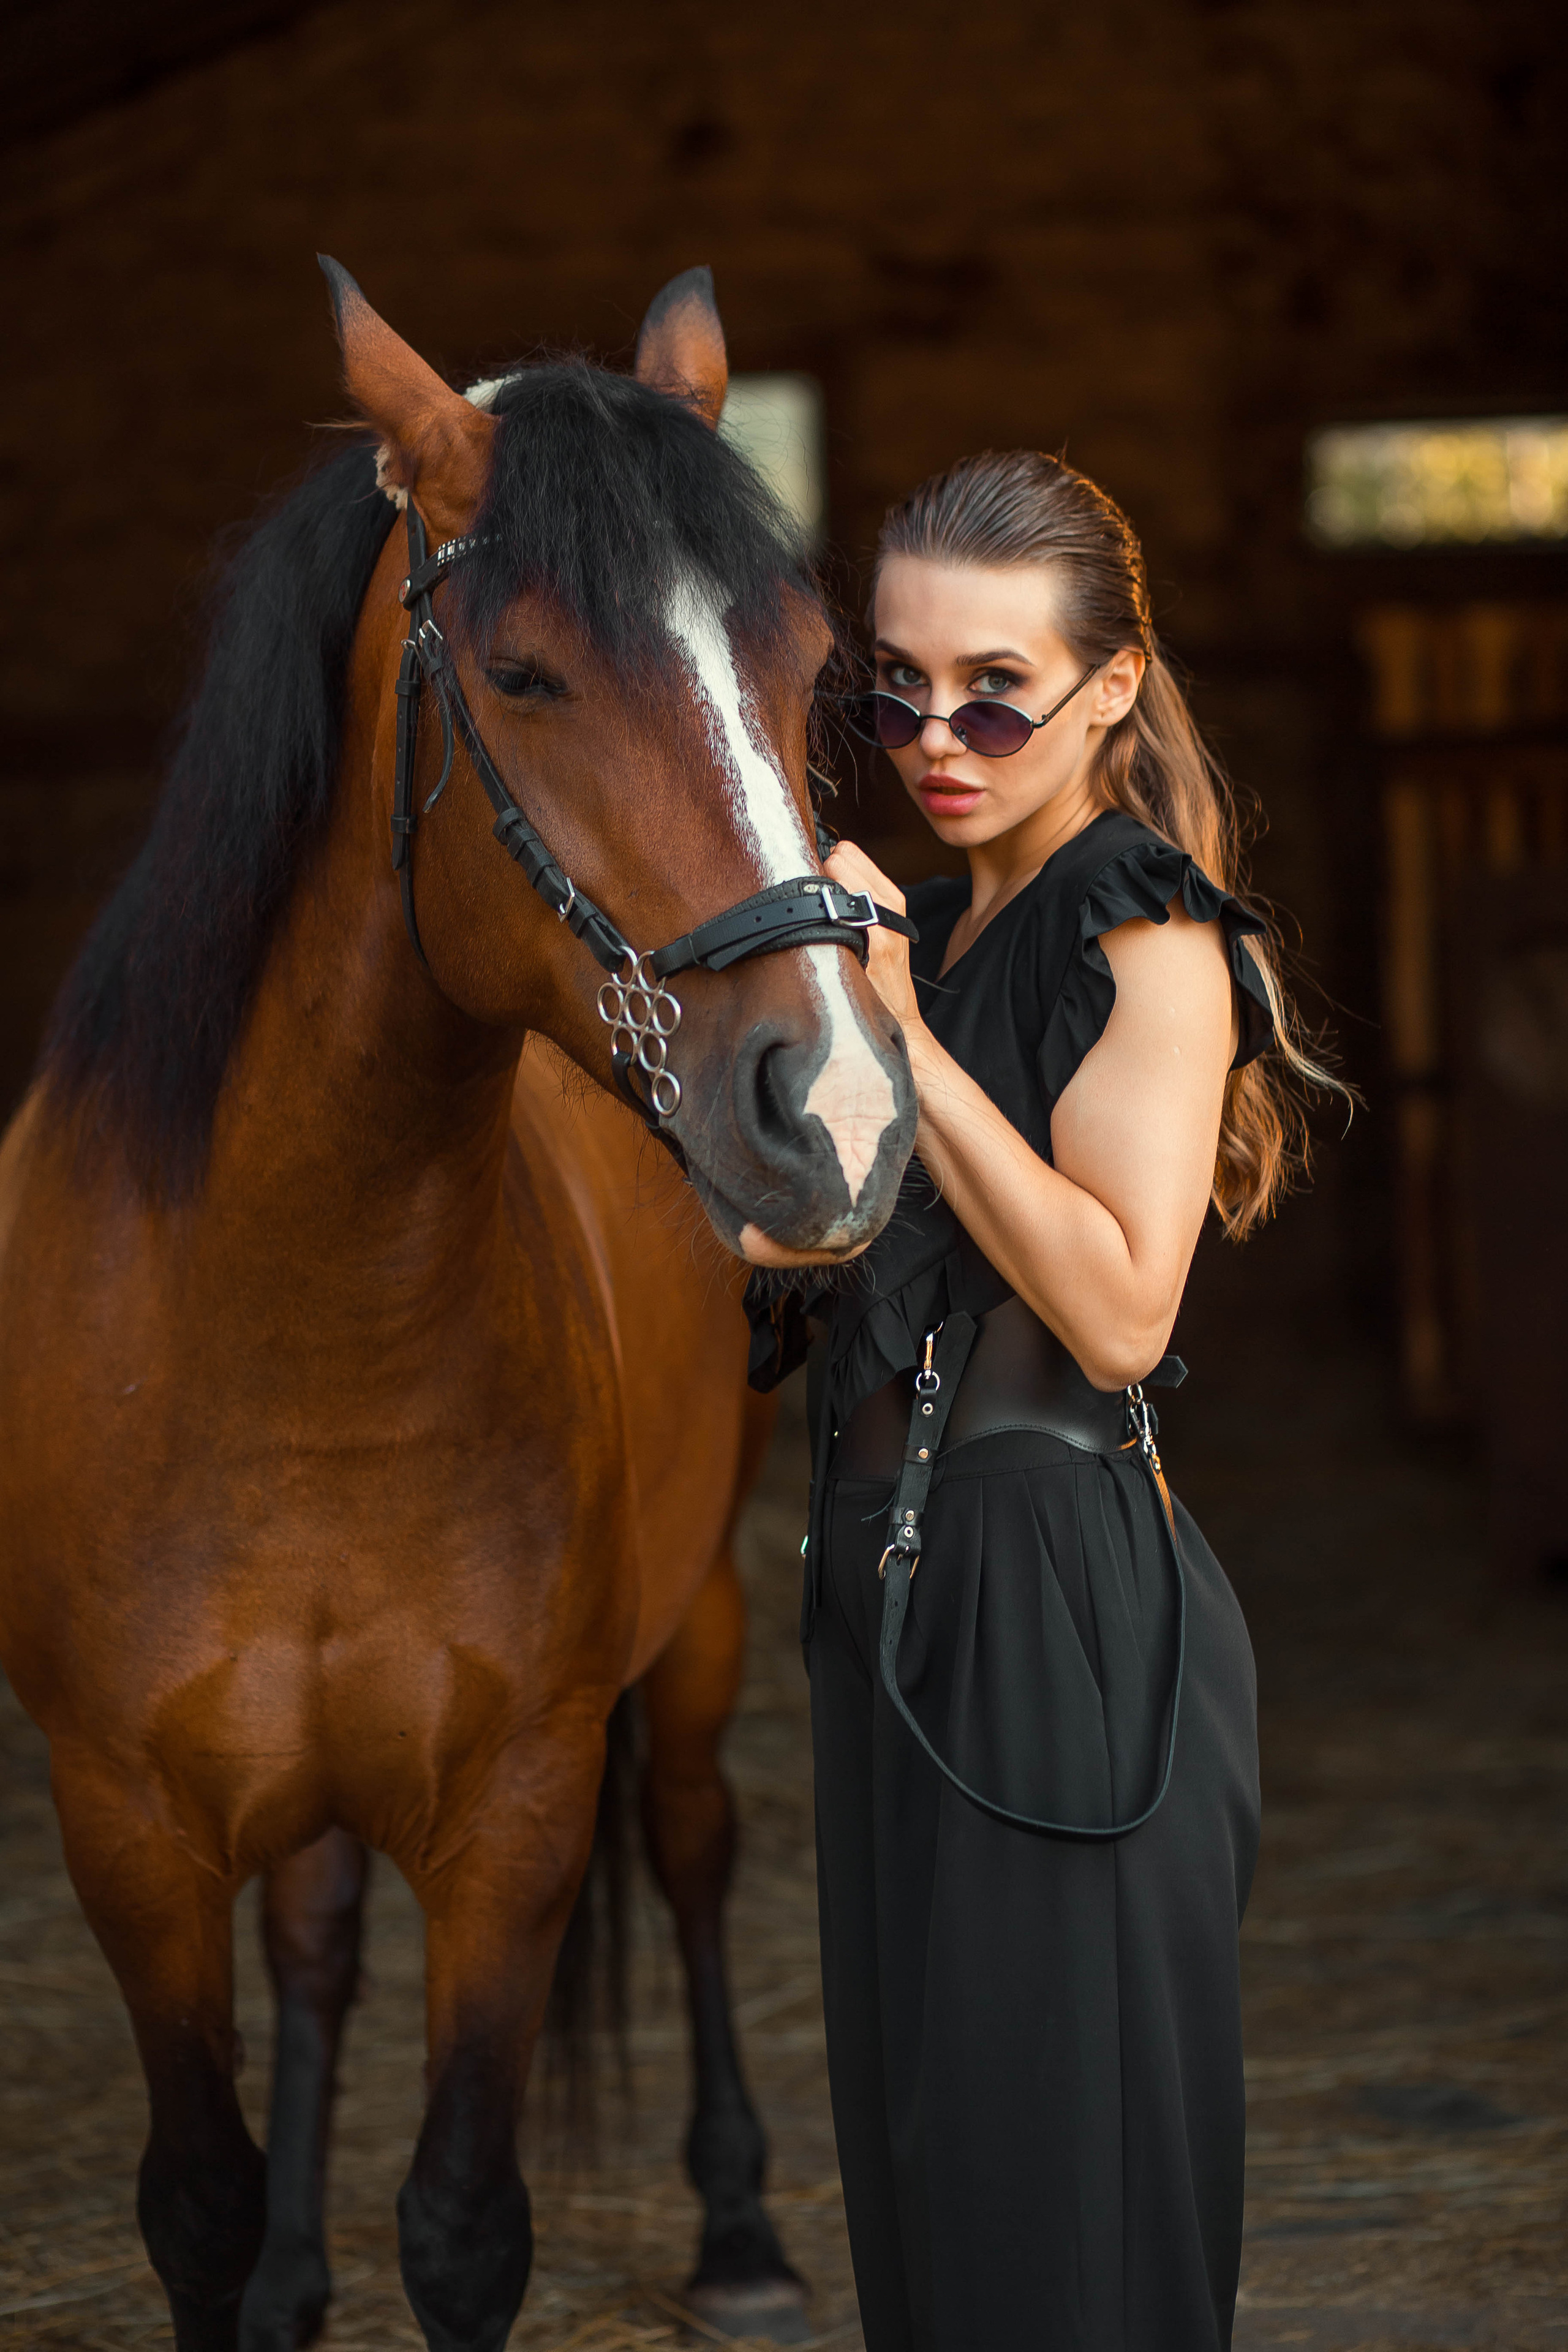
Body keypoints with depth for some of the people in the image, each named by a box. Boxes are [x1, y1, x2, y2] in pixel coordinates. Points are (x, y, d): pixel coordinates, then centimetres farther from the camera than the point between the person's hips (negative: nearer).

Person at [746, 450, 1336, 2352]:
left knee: (1056, 2192, -2)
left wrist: (900, 1040, -21)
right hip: (900, 1600, 9)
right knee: (913, 2172, 16)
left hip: (1062, 1620, -9)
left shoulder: (1154, 942, -10)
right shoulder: (928, 933, 15)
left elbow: (1121, 1313, -21)